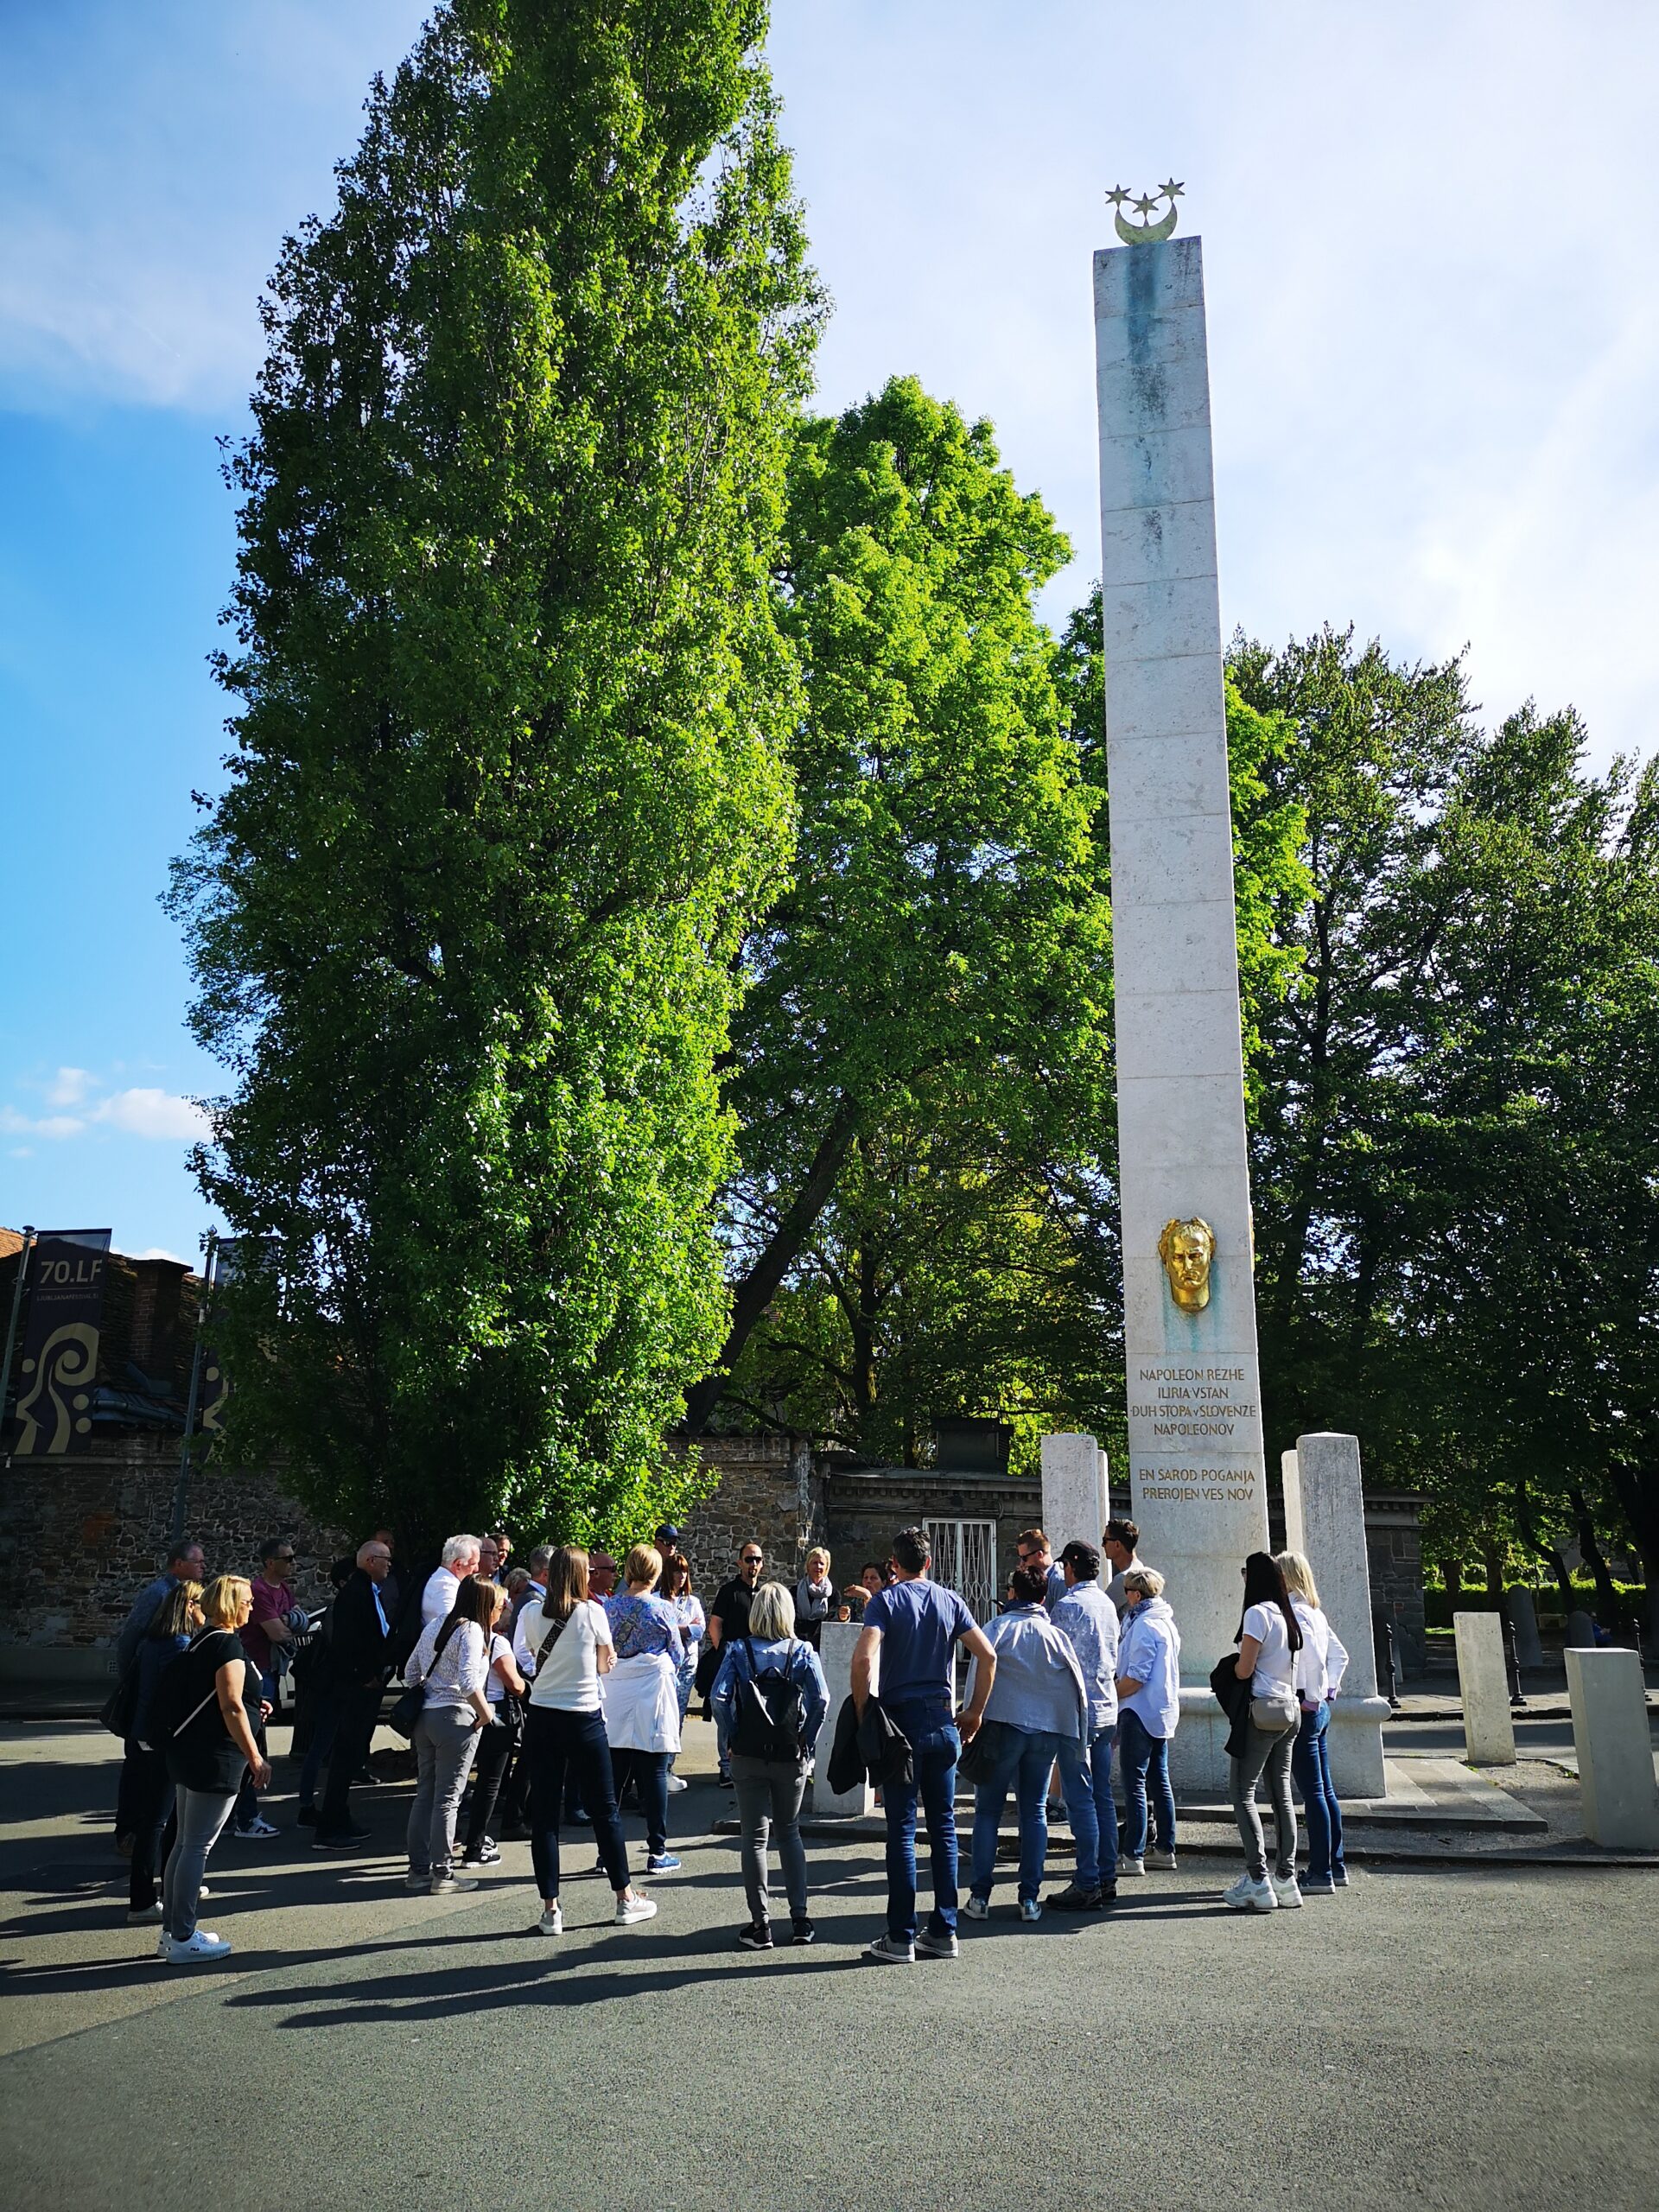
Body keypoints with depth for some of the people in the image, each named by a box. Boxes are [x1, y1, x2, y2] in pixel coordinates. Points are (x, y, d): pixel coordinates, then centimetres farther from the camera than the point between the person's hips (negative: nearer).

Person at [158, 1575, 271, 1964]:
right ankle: (182, 1940, 3)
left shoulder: (203, 1640, 13)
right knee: (197, 1846, -3)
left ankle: (172, 1932, 22)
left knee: (185, 1843, 15)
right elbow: (231, 1708, -20)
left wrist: (252, 1707, 14)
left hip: (188, 1753, 10)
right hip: (214, 1759, -10)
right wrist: (255, 1757, -17)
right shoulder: (227, 1644, -16)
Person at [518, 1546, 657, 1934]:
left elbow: (532, 1656, 10)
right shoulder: (592, 1611, -9)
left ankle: (550, 1909, 10)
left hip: (541, 1718, 2)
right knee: (604, 1809, 10)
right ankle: (626, 1898, 19)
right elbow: (606, 1665, 1)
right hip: (583, 1717, -2)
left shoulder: (531, 1613, -3)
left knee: (544, 1814, 8)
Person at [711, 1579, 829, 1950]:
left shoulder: (738, 1650, -2)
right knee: (789, 1832, 17)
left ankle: (760, 1924, 8)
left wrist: (728, 1742, -3)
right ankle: (800, 1918, 15)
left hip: (747, 1755, -1)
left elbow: (719, 1697, -12)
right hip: (792, 1756, 1)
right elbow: (821, 1699, -12)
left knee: (755, 1837, 7)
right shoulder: (803, 1651, -1)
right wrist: (808, 1741, -2)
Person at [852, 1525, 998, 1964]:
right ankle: (943, 1931, 15)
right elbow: (988, 1655, 2)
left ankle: (901, 1938, 3)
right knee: (944, 1826, 11)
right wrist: (975, 1710, 9)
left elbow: (864, 1658, -19)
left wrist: (862, 1710, -9)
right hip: (942, 1722, 4)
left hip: (901, 1720, -4)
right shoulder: (950, 1600, 7)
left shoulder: (885, 1600, -4)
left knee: (902, 1829, 0)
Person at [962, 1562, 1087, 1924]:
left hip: (1004, 1727, -3)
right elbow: (1076, 1686, 6)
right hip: (1046, 1731, 3)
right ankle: (1030, 1898, 9)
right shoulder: (1057, 1635, 5)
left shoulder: (998, 1628, -3)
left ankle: (979, 1895, 5)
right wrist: (1073, 1736, 12)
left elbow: (980, 1677, -9)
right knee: (1035, 1811, 11)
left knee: (988, 1810, 6)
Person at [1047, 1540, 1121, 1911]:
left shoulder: (1068, 1605, -13)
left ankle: (1087, 1886, -3)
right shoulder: (1107, 1604, 12)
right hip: (1107, 1710, 8)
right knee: (1102, 1796, 12)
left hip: (1078, 1712, -8)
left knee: (1081, 1800, -5)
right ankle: (1107, 1878, 16)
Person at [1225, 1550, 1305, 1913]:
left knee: (1244, 1794, -6)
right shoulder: (1288, 1615, 12)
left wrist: (1231, 1664, 6)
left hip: (1262, 1709, -8)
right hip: (1289, 1709, 8)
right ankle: (1286, 1878, 10)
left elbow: (1244, 1670, -15)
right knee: (1282, 1794, 10)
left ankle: (1257, 1881, -11)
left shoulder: (1257, 1612, -12)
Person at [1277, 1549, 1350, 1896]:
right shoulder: (1314, 1612, 13)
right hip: (1320, 1708, 10)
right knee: (1324, 1790, 15)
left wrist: (1312, 1698, -16)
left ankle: (1321, 1874, 0)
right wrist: (1328, 1691, 17)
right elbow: (1340, 1655, 21)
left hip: (1302, 1708, -10)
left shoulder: (1293, 1613, -15)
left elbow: (1313, 1657, -25)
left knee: (1312, 1792, -5)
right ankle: (1335, 1866, 22)